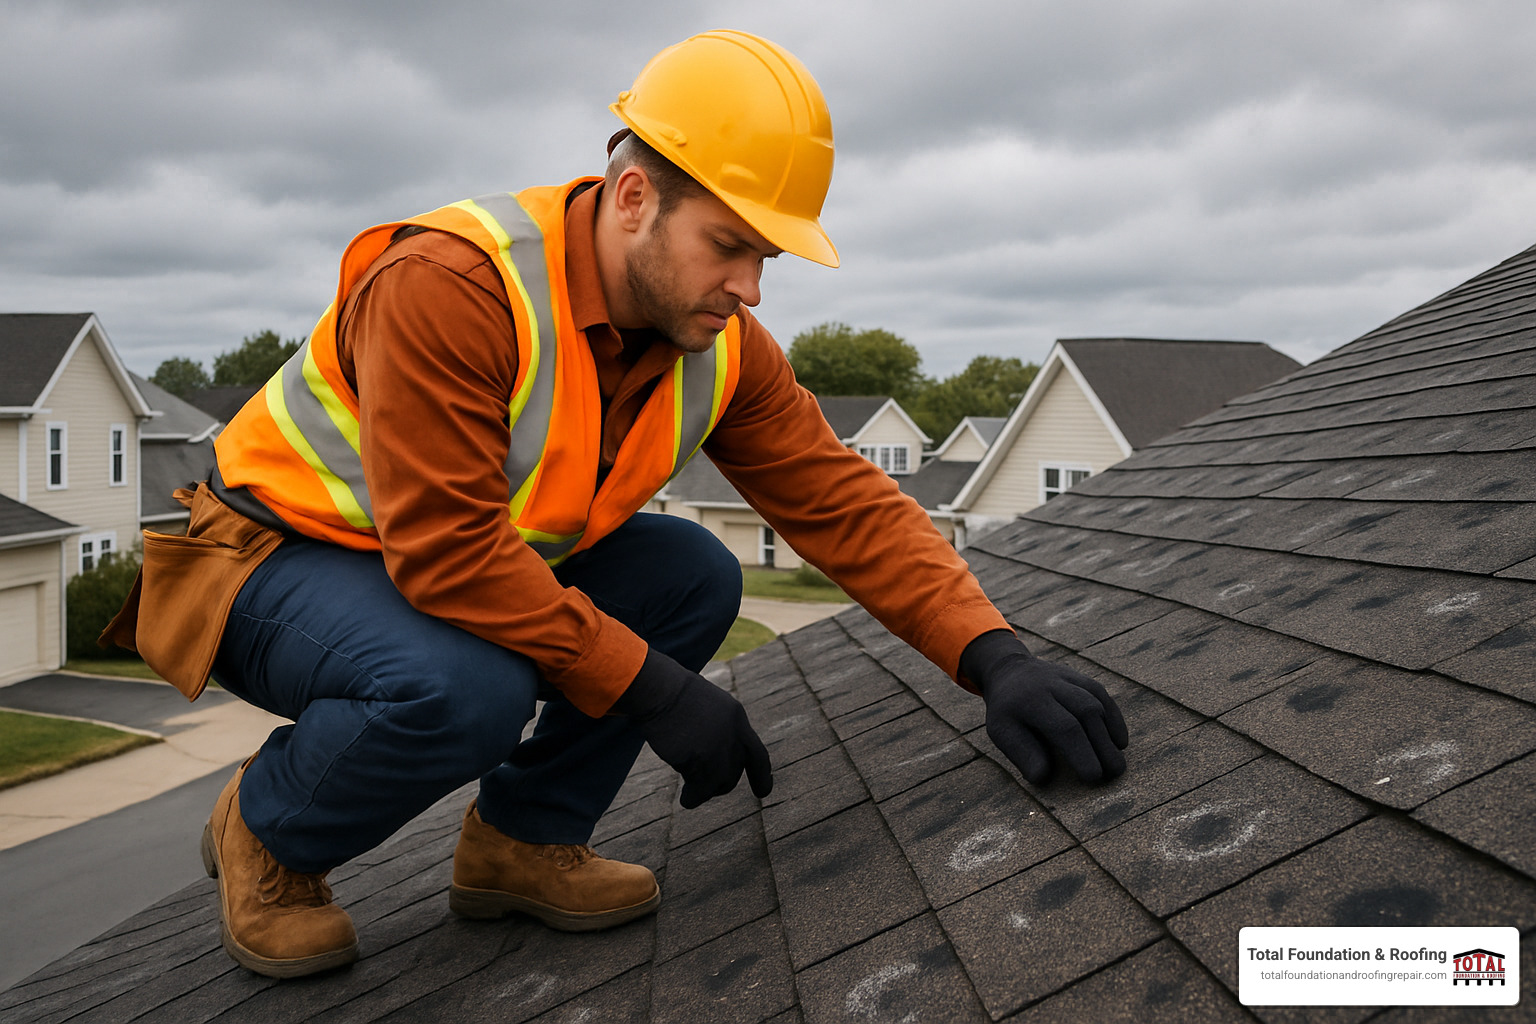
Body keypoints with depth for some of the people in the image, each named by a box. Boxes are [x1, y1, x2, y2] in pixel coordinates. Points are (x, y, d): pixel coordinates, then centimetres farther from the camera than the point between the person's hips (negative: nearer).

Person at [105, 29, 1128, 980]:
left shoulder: (721, 345, -9)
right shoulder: (450, 283, -32)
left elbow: (843, 499, -11)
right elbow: (445, 550, -35)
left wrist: (993, 654, -24)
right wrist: (652, 686, -31)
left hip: (485, 558, 7)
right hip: (277, 561, -6)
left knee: (695, 578, -10)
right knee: (468, 689, -35)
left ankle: (523, 839, 4)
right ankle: (266, 833, -2)